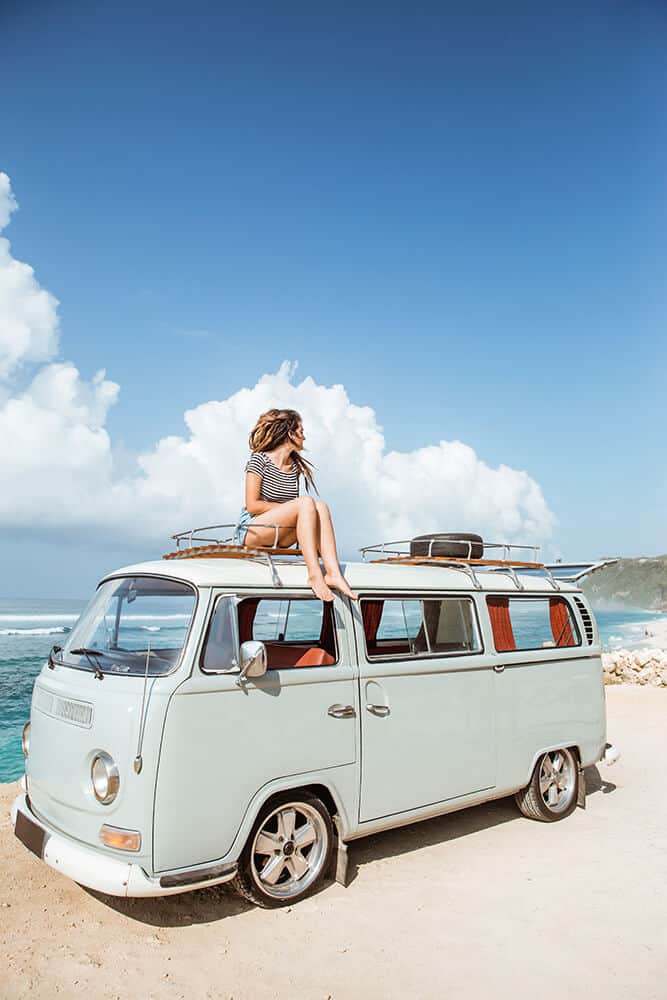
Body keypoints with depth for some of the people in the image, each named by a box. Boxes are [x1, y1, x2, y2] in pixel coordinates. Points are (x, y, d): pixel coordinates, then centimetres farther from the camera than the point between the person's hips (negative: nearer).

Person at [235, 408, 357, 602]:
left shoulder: (296, 466, 14)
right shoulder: (260, 459, -6)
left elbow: (297, 506, 13)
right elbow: (252, 505, -12)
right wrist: (289, 508, -13)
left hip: (278, 538, 6)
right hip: (251, 532, -6)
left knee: (320, 506, -20)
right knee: (306, 503, -27)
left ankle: (333, 573, -34)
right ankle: (314, 574, -36)